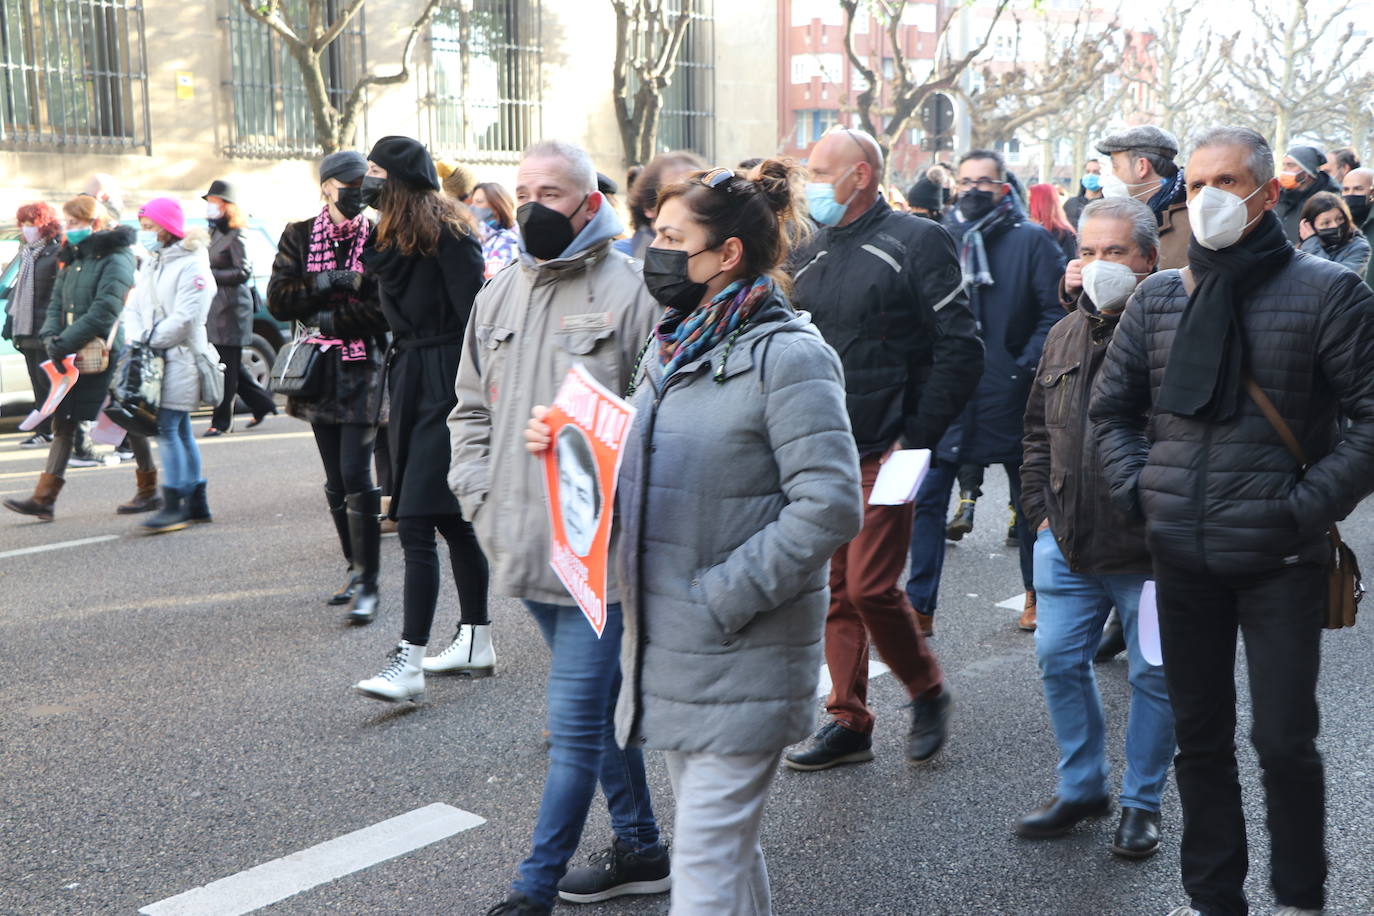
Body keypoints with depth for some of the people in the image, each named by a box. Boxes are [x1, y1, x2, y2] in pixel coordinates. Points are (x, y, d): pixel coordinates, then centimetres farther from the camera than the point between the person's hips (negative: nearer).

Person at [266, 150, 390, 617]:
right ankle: (356, 568, 24)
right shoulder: (299, 237, 9)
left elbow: (384, 309, -11)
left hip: (363, 371, -4)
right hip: (318, 369, 5)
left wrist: (325, 318, -12)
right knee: (335, 482, 11)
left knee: (355, 477, -11)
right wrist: (331, 283, -13)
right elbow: (277, 300, -1)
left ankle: (368, 583, -5)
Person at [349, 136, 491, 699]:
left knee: (414, 523, -12)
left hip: (444, 390, -10)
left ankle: (409, 664, -10)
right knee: (452, 520, 14)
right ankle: (477, 643, 24)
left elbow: (475, 317, -18)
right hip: (411, 383, 10)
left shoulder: (446, 235, -12)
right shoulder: (394, 236, 16)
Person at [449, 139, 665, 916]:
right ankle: (640, 850, 34)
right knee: (602, 704, 19)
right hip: (526, 543, 7)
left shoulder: (632, 290, -9)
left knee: (576, 724, -1)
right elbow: (472, 408, 20)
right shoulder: (499, 296, 13)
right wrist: (481, 496, 7)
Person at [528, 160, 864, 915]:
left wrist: (725, 596, -21)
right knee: (726, 841, 21)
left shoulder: (786, 356, -14)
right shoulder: (672, 347, 12)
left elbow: (829, 505, -21)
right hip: (667, 642, 8)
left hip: (741, 657, -8)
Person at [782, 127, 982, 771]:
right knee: (834, 591, 8)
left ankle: (928, 690, 16)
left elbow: (960, 350, -9)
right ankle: (847, 722, 19)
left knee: (871, 587, -9)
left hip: (883, 453, -6)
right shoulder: (808, 257, 14)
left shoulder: (916, 243, -5)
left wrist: (915, 440, -13)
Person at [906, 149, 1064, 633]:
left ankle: (1036, 596, 28)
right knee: (926, 498, 1)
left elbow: (1056, 310, -6)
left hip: (1010, 393, -3)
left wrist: (1027, 365, -14)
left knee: (1029, 499, 12)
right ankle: (920, 605, 9)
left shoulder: (1031, 240, -2)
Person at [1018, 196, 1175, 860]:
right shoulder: (1065, 336, 10)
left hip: (1149, 550, -6)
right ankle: (1081, 787, 28)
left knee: (1153, 676, 7)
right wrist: (1040, 507, 11)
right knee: (1059, 659, 10)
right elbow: (1038, 431, 19)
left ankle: (1142, 802, 25)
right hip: (1068, 543, 6)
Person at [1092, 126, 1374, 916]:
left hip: (1280, 561, -4)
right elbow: (1113, 407, 17)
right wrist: (1138, 486, 3)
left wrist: (1308, 507, -14)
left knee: (1285, 741, 1)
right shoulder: (1159, 296, 7)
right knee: (1200, 738, 13)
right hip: (1183, 557, 4)